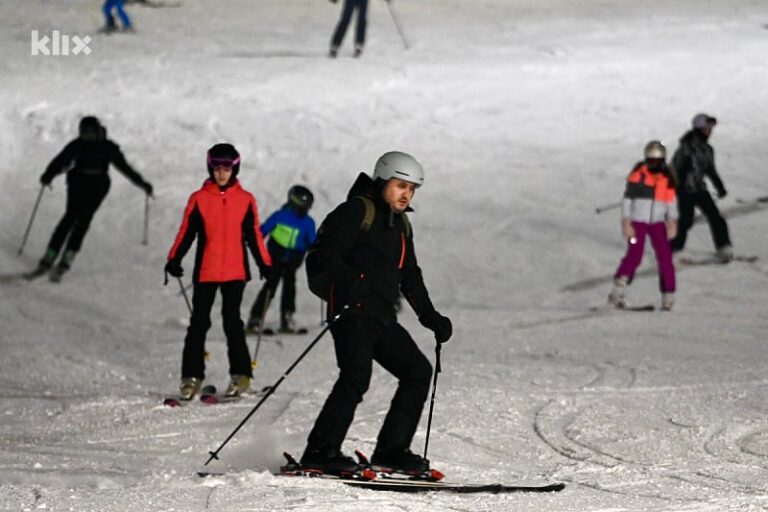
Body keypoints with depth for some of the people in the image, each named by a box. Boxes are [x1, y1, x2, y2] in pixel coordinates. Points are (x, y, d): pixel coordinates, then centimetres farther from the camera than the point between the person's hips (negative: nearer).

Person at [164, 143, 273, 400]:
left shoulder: (245, 200, 5)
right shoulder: (199, 199, 3)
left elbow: (254, 235, 10)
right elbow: (186, 232, 2)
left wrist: (265, 264, 6)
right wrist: (174, 260, -9)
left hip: (235, 272, -1)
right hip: (205, 271, 1)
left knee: (232, 321, -3)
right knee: (199, 323, 3)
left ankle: (240, 375, 4)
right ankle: (192, 376, 7)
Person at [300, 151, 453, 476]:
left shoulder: (401, 225, 22)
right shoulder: (357, 211, -3)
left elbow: (410, 278, 30)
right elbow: (326, 252, -15)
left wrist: (431, 318, 22)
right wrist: (350, 282, -32)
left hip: (382, 317, 9)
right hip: (353, 310, -9)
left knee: (418, 371, 5)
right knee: (356, 376, -22)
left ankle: (391, 450, 8)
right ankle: (320, 452, -21)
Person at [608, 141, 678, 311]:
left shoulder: (667, 177, 3)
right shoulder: (638, 174, -9)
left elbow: (671, 201, 12)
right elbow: (627, 199, -7)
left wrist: (672, 222, 5)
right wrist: (626, 223, -12)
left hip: (657, 223, 3)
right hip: (637, 221, -3)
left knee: (665, 257, -4)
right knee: (634, 255, -17)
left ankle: (668, 297, 2)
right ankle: (619, 287, -6)